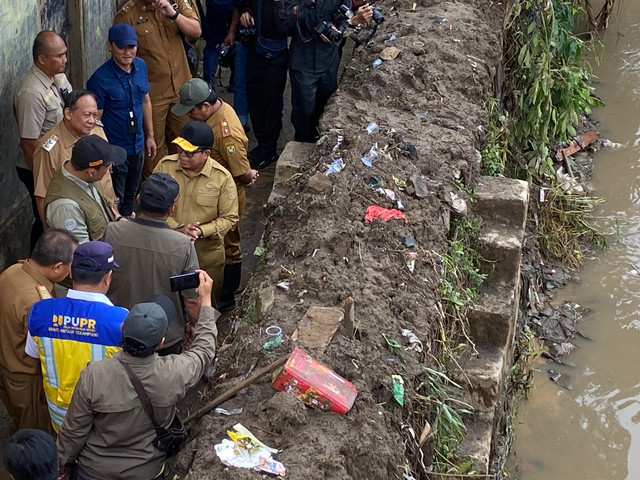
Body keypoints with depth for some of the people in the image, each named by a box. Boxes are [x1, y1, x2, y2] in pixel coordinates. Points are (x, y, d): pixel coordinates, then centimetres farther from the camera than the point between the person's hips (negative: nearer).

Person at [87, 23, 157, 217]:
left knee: (131, 195, 23)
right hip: (114, 150, -6)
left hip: (137, 145, 6)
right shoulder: (100, 79, -22)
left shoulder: (141, 66, -3)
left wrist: (150, 136, 14)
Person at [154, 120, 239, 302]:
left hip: (207, 254, -1)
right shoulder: (165, 166, -10)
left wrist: (201, 231, -23)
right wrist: (177, 228, -19)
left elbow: (229, 218, -8)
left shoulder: (222, 177, -14)